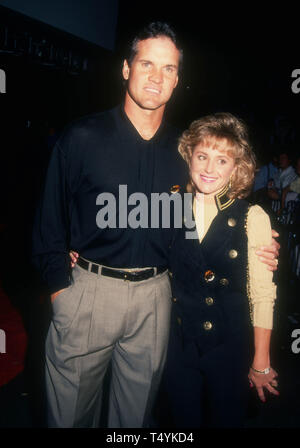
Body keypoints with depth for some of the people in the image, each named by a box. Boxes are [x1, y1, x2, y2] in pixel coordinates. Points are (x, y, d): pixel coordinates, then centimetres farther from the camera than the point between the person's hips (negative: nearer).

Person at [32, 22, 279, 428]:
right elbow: (50, 222, -2)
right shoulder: (82, 138, -6)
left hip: (155, 295, 3)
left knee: (136, 412, 20)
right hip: (88, 288, -2)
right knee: (70, 413, 14)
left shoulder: (183, 150, 4)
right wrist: (61, 288, -6)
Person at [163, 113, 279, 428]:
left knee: (226, 419, 18)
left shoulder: (252, 218, -13)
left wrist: (261, 363, -7)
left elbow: (262, 294, -11)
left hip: (229, 345, -2)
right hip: (178, 342, 3)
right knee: (183, 419, 18)